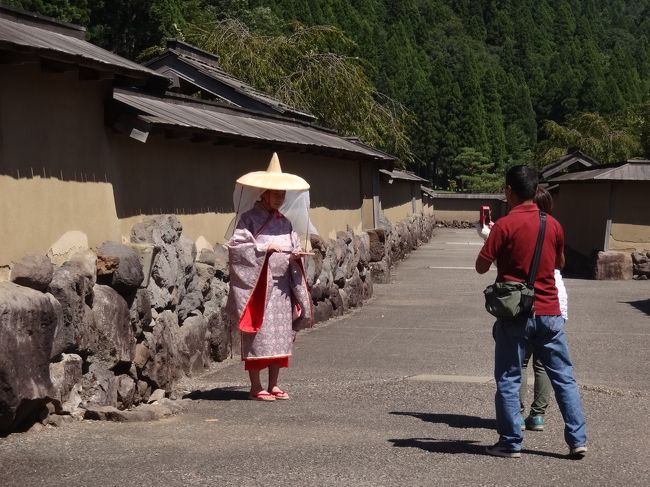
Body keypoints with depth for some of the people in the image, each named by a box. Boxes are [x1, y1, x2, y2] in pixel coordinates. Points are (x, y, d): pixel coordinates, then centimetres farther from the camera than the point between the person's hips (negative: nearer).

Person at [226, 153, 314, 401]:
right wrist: (264, 248, -14)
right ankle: (256, 387, 3)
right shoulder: (249, 219, -4)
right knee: (259, 334, -5)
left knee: (282, 335, 7)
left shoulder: (285, 222, 15)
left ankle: (273, 385, 17)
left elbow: (294, 246, 16)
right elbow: (235, 246, -12)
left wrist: (295, 256, -6)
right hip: (258, 285, -6)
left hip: (282, 286, 6)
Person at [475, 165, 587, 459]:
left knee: (508, 380, 6)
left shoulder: (505, 225, -11)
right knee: (564, 377, 11)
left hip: (515, 315, -4)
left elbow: (481, 267, -7)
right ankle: (577, 440, 11)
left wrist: (492, 241, 8)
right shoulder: (553, 225, 4)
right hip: (549, 313, 4)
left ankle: (511, 443, 9)